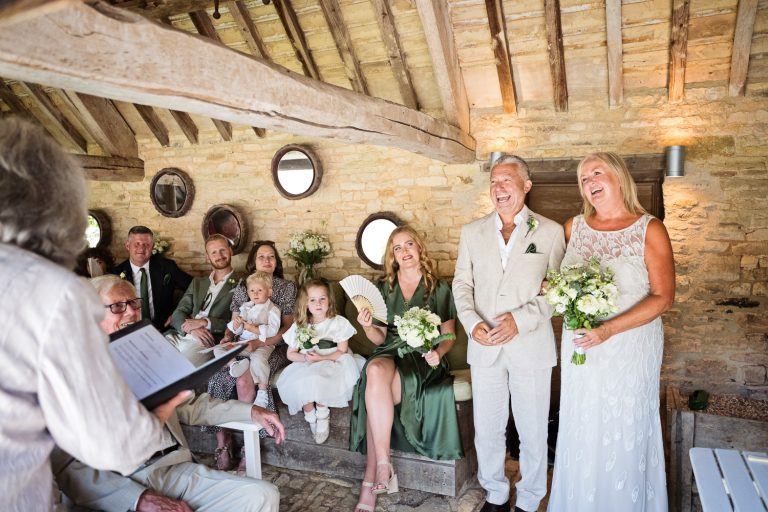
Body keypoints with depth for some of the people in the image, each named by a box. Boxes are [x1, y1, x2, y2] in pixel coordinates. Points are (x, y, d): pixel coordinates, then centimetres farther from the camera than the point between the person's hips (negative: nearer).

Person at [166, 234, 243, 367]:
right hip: (178, 336, 5)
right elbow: (178, 314, 13)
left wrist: (205, 322, -11)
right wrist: (192, 328, -9)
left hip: (206, 342, -5)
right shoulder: (197, 283, 23)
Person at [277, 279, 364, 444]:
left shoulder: (339, 322, -1)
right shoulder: (299, 326, 8)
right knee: (294, 382, -28)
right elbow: (290, 354, 10)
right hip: (305, 366, 3)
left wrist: (320, 358, -19)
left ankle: (322, 412, -4)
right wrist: (305, 358, -11)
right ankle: (310, 415, -3)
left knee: (316, 379, -34)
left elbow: (342, 352, -5)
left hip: (331, 363, -3)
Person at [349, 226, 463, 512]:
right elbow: (380, 338, 13)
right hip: (390, 353, 3)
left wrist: (438, 352, -15)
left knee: (374, 391, -32)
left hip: (422, 359, -2)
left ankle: (371, 481, -25)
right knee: (375, 371, -36)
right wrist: (368, 327, -9)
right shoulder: (384, 289, 15)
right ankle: (383, 468, -31)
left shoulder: (439, 288, 8)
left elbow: (448, 336, 7)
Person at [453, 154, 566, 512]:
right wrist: (472, 323, -9)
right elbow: (462, 284, 7)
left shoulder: (550, 232, 1)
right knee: (486, 430, 13)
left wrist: (521, 319, -15)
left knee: (533, 432, 10)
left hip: (531, 345, -2)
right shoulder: (472, 232, 8)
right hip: (484, 346, 2)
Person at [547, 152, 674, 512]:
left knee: (625, 431, 9)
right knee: (581, 428, 12)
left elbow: (663, 297, -11)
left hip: (631, 345, -3)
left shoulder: (649, 230, -8)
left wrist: (609, 329, -22)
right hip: (579, 344, 3)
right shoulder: (573, 227, 4)